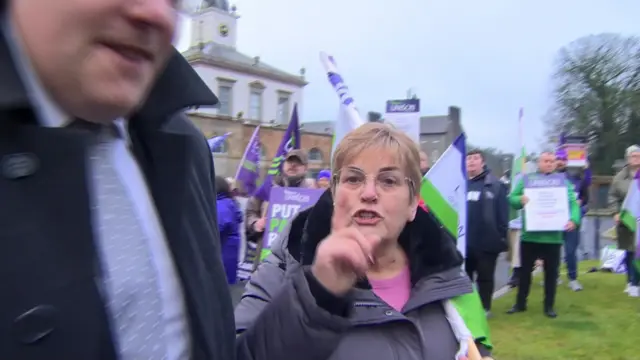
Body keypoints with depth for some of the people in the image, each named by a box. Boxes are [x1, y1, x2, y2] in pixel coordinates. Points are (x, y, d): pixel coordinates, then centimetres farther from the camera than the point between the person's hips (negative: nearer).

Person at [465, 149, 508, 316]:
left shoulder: (495, 185, -8)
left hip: (487, 241, -4)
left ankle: (484, 307, 25)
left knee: (485, 277, 11)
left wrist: (502, 237, -10)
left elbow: (502, 213, -8)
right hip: (463, 241, 4)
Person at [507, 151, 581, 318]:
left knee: (551, 272, 9)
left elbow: (573, 203, -3)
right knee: (525, 271, 11)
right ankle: (520, 303, 24)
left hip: (553, 236, 0)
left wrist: (574, 219, -22)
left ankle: (549, 306, 22)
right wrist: (520, 200, -23)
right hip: (529, 235, 0)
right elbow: (512, 198, 0)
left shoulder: (563, 181, 5)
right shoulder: (526, 179, 4)